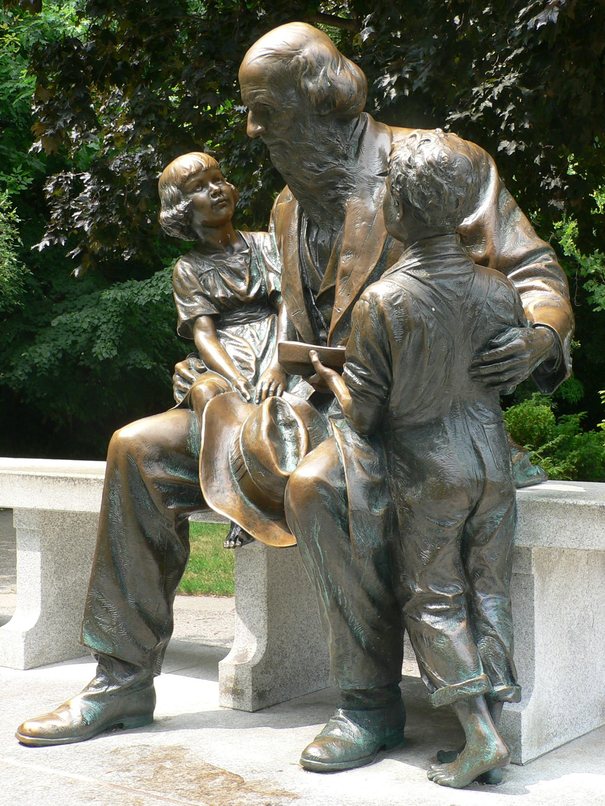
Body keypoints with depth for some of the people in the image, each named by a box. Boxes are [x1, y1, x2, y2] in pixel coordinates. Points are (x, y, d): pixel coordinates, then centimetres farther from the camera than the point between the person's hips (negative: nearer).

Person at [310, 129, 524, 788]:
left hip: (427, 468, -4)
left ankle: (479, 734, 0)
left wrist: (328, 375, 10)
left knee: (433, 597, 6)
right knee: (488, 591, 10)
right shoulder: (498, 289, -3)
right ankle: (491, 720, 11)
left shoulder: (379, 301, -15)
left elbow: (362, 414, -9)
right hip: (492, 459, 4)